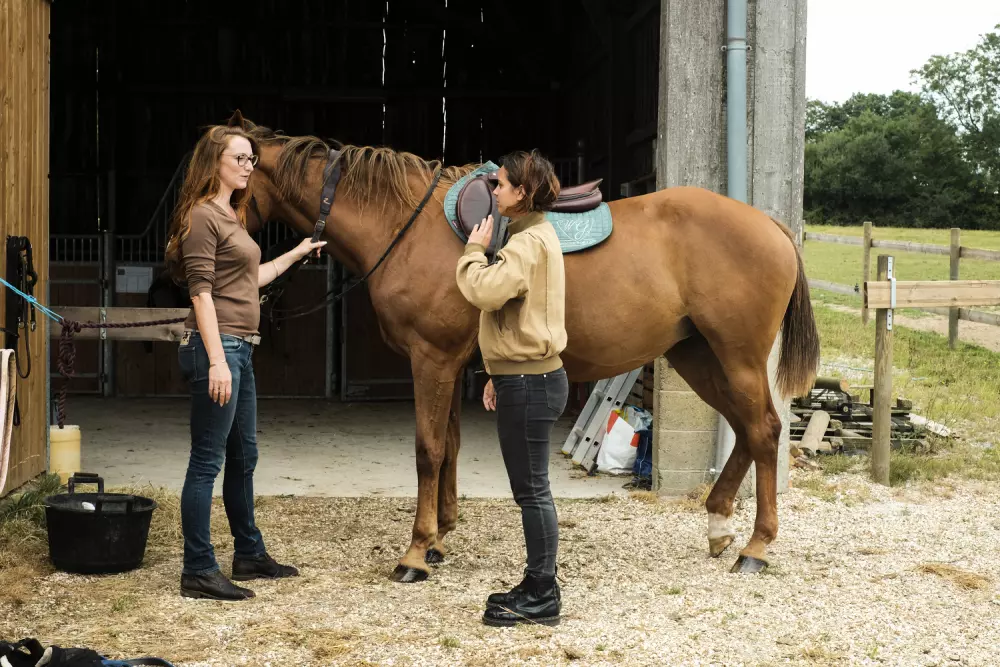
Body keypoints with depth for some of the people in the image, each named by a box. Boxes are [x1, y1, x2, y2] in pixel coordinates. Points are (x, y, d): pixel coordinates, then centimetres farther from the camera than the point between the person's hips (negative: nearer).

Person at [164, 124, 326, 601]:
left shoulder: (230, 217, 17)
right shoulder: (202, 216, -12)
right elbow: (201, 292, -18)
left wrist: (296, 254, 34)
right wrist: (217, 361, -23)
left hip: (240, 349, 10)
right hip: (216, 348, -10)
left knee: (243, 456, 18)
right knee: (207, 461, -5)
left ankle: (249, 554, 31)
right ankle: (198, 572, 0)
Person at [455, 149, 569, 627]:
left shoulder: (529, 242, -16)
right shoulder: (534, 237, 18)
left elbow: (486, 291, -31)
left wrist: (474, 251, -12)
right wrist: (499, 376, 22)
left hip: (528, 383, -11)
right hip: (526, 376, 11)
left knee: (531, 490, -4)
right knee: (530, 490, 15)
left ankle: (542, 598, 4)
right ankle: (537, 587, 24)